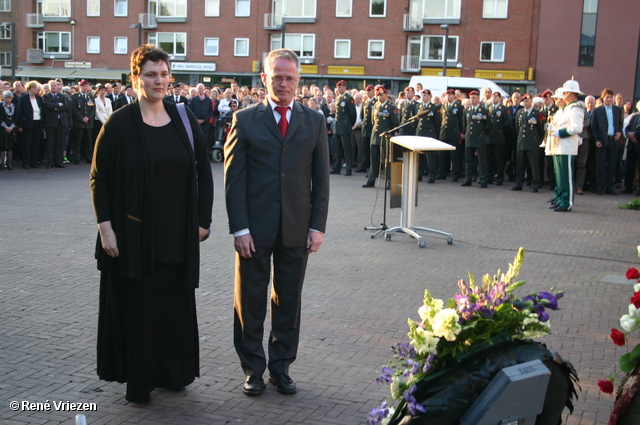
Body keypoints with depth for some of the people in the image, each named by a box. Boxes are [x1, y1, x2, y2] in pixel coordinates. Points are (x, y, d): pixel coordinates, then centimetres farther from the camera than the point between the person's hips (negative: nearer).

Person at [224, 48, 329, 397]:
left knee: (288, 302, 11)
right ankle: (253, 368, 23)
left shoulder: (314, 122, 7)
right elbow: (234, 178, -3)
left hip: (296, 230, 2)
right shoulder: (245, 120, 1)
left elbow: (321, 178, 6)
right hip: (255, 228, -1)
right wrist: (239, 228, -11)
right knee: (250, 302, 8)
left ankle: (281, 366, 25)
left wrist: (317, 226, -1)